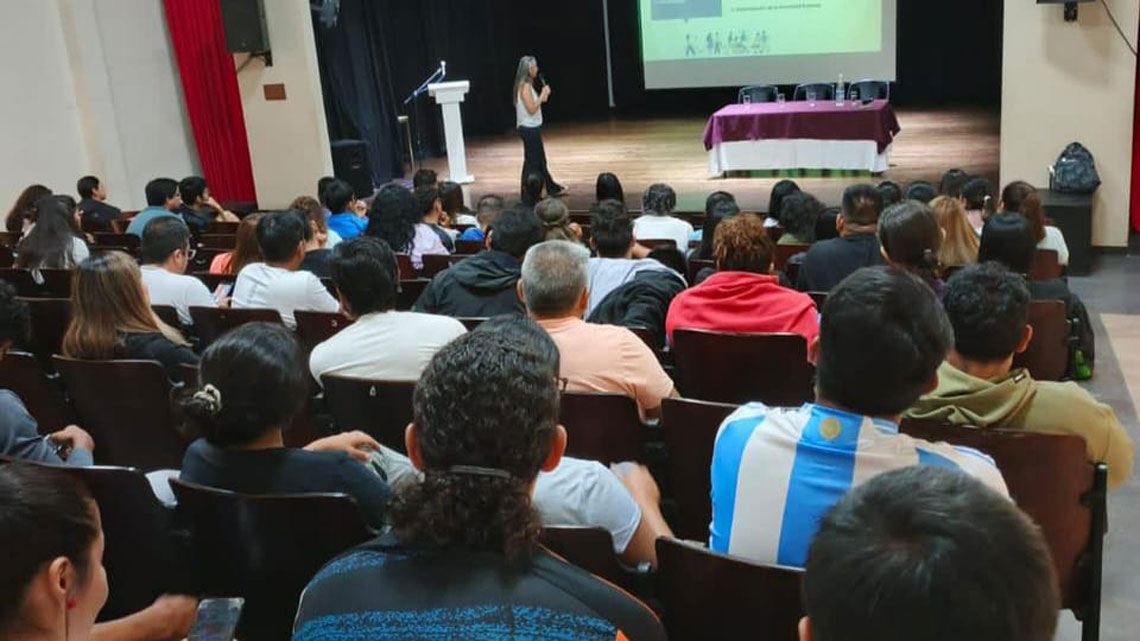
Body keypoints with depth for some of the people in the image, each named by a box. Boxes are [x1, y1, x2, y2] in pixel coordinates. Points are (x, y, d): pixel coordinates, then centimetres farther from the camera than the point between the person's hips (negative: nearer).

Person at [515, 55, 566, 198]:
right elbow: (531, 109, -22)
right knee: (532, 162, -3)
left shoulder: (526, 85, 11)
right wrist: (543, 95, -16)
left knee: (540, 160, 18)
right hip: (529, 129, -10)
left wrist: (542, 97, 8)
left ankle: (552, 188, 29)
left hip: (531, 128, 10)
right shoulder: (525, 86, -19)